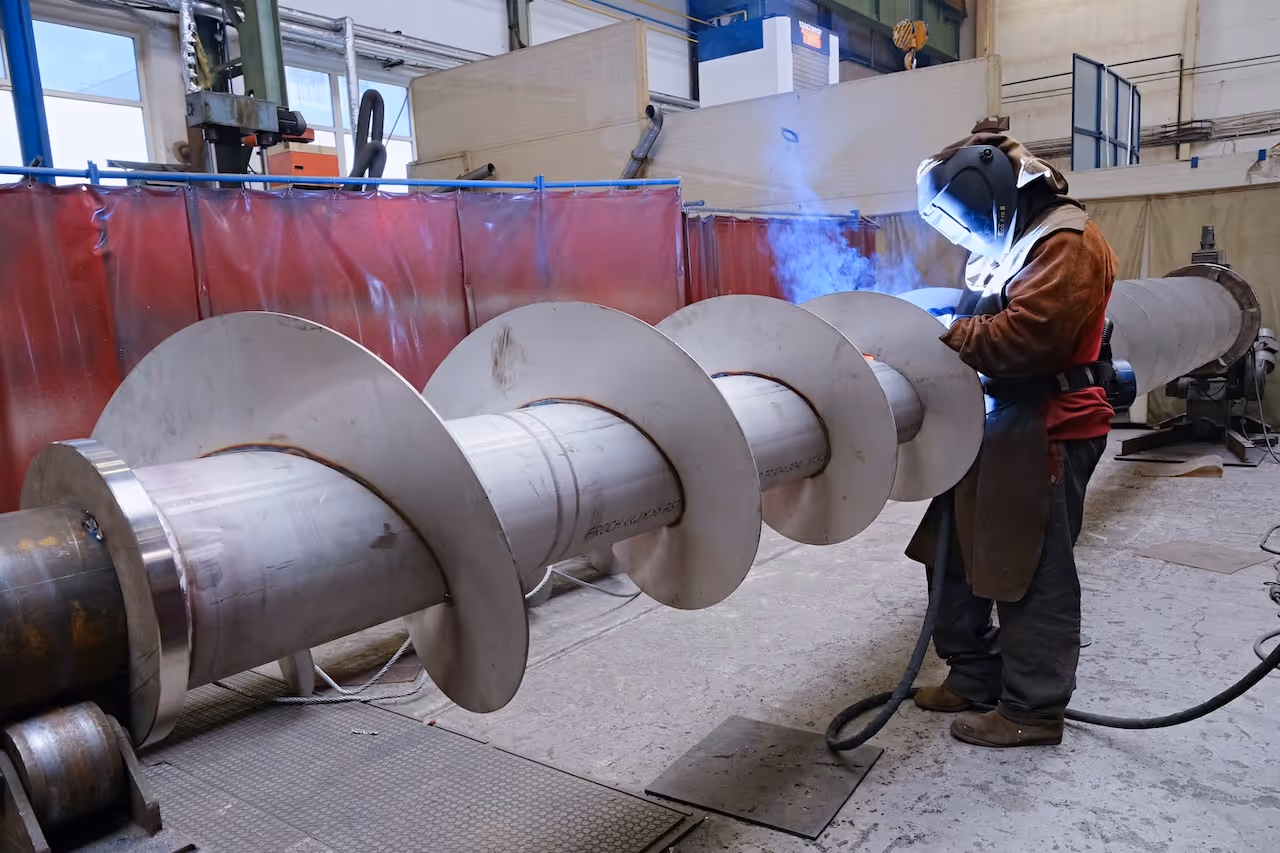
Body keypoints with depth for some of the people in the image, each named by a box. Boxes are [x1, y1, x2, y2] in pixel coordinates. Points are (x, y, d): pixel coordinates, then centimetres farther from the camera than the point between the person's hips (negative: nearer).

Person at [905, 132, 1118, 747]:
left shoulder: (1064, 244, -14)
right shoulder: (1005, 242, 17)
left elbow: (1022, 336, -25)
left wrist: (942, 335, -15)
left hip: (1046, 433, -10)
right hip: (997, 424, 10)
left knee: (1033, 575, 0)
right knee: (961, 554, 14)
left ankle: (1034, 709, 13)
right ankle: (975, 675, 28)